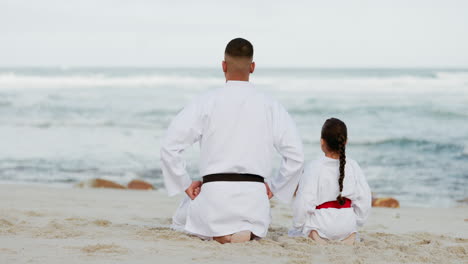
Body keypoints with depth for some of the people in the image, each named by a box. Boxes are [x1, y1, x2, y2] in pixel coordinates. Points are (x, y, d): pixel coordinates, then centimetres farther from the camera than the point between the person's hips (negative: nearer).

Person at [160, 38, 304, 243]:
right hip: (255, 198, 0)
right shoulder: (271, 106, 2)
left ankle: (217, 233, -2)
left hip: (214, 194, 0)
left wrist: (185, 185, 7)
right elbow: (296, 157, 1)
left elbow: (169, 147, -5)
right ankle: (247, 232, -5)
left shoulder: (205, 102, -2)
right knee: (259, 226, 33)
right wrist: (273, 187, 14)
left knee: (181, 220, 31)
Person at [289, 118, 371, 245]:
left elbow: (304, 202, -16)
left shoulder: (314, 167, -15)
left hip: (321, 224, -4)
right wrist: (356, 223, 16)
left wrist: (297, 225, 0)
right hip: (347, 224, 4)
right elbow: (364, 198, 1)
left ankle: (313, 236, -6)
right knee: (350, 229, 39)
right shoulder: (353, 166, -3)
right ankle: (350, 235, 6)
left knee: (292, 233, 23)